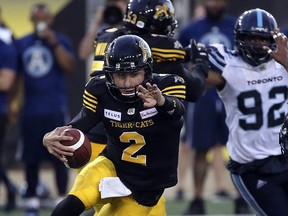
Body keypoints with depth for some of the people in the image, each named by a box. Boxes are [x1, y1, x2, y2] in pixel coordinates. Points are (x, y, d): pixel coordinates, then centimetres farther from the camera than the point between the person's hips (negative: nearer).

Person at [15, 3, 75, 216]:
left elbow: (69, 67, -13)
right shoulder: (22, 44, 9)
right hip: (31, 110, 3)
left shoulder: (61, 41, 1)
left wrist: (54, 43, -18)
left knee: (59, 157, -2)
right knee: (31, 158, 6)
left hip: (56, 110, -3)